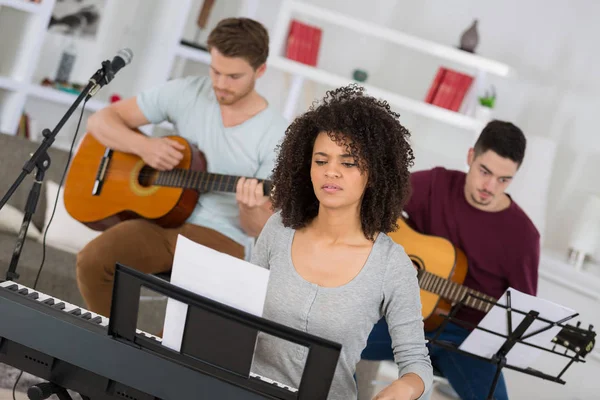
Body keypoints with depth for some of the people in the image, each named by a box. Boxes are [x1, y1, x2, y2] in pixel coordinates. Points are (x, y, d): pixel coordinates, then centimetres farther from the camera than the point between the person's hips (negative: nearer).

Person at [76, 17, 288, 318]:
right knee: (92, 260, -24)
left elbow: (258, 230, -5)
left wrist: (250, 208, -29)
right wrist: (143, 146, -15)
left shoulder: (277, 137, -7)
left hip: (220, 237, -3)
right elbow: (101, 121, 4)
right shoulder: (185, 93, 1)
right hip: (160, 217, 3)